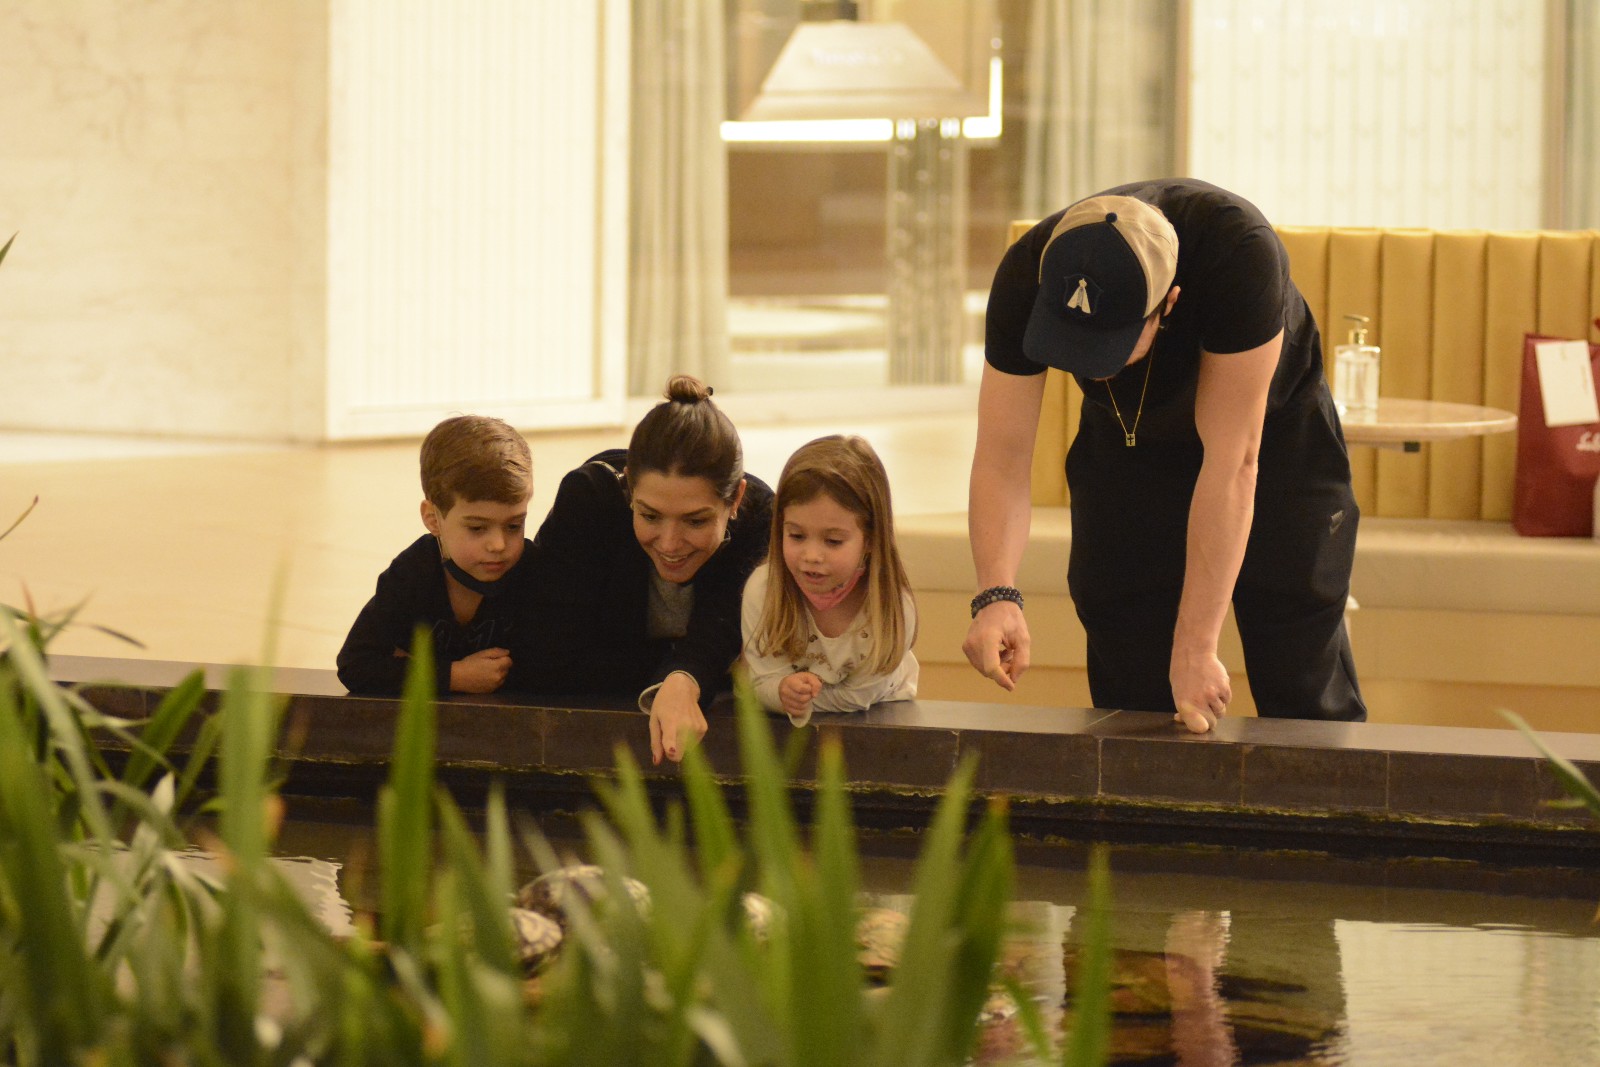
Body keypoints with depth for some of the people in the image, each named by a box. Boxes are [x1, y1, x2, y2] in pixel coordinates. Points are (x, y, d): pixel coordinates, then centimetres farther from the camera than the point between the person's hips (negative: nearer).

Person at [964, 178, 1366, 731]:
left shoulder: (1240, 254, -40)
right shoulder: (1026, 280, -30)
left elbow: (1232, 463, -38)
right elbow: (1001, 457, -27)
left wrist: (1194, 648, -39)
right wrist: (996, 594, -46)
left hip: (1269, 431, -2)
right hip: (1124, 444, 2)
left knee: (1305, 700, -6)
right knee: (1129, 696, -4)